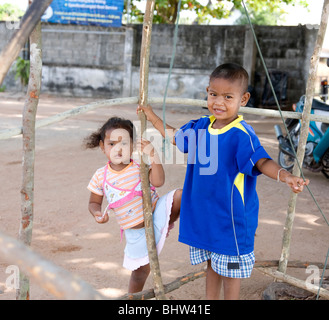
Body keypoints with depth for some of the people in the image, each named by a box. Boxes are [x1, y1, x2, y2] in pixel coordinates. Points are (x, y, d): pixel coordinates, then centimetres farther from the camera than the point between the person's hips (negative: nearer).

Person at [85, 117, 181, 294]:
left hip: (156, 211, 0)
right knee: (141, 269, 9)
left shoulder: (139, 166, -11)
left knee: (179, 195, -26)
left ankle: (169, 223, 3)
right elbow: (94, 202, 7)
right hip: (136, 231, 0)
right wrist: (97, 213, -16)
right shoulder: (101, 176, -6)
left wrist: (152, 155, -38)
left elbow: (158, 181, -30)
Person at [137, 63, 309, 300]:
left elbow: (262, 162, -29)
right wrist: (152, 117, 21)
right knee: (212, 263, 21)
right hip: (202, 213, 6)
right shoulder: (201, 126, 1)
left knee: (230, 267, 9)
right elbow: (176, 137, 18)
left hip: (231, 216, -6)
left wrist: (284, 175, -48)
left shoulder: (242, 134, -21)